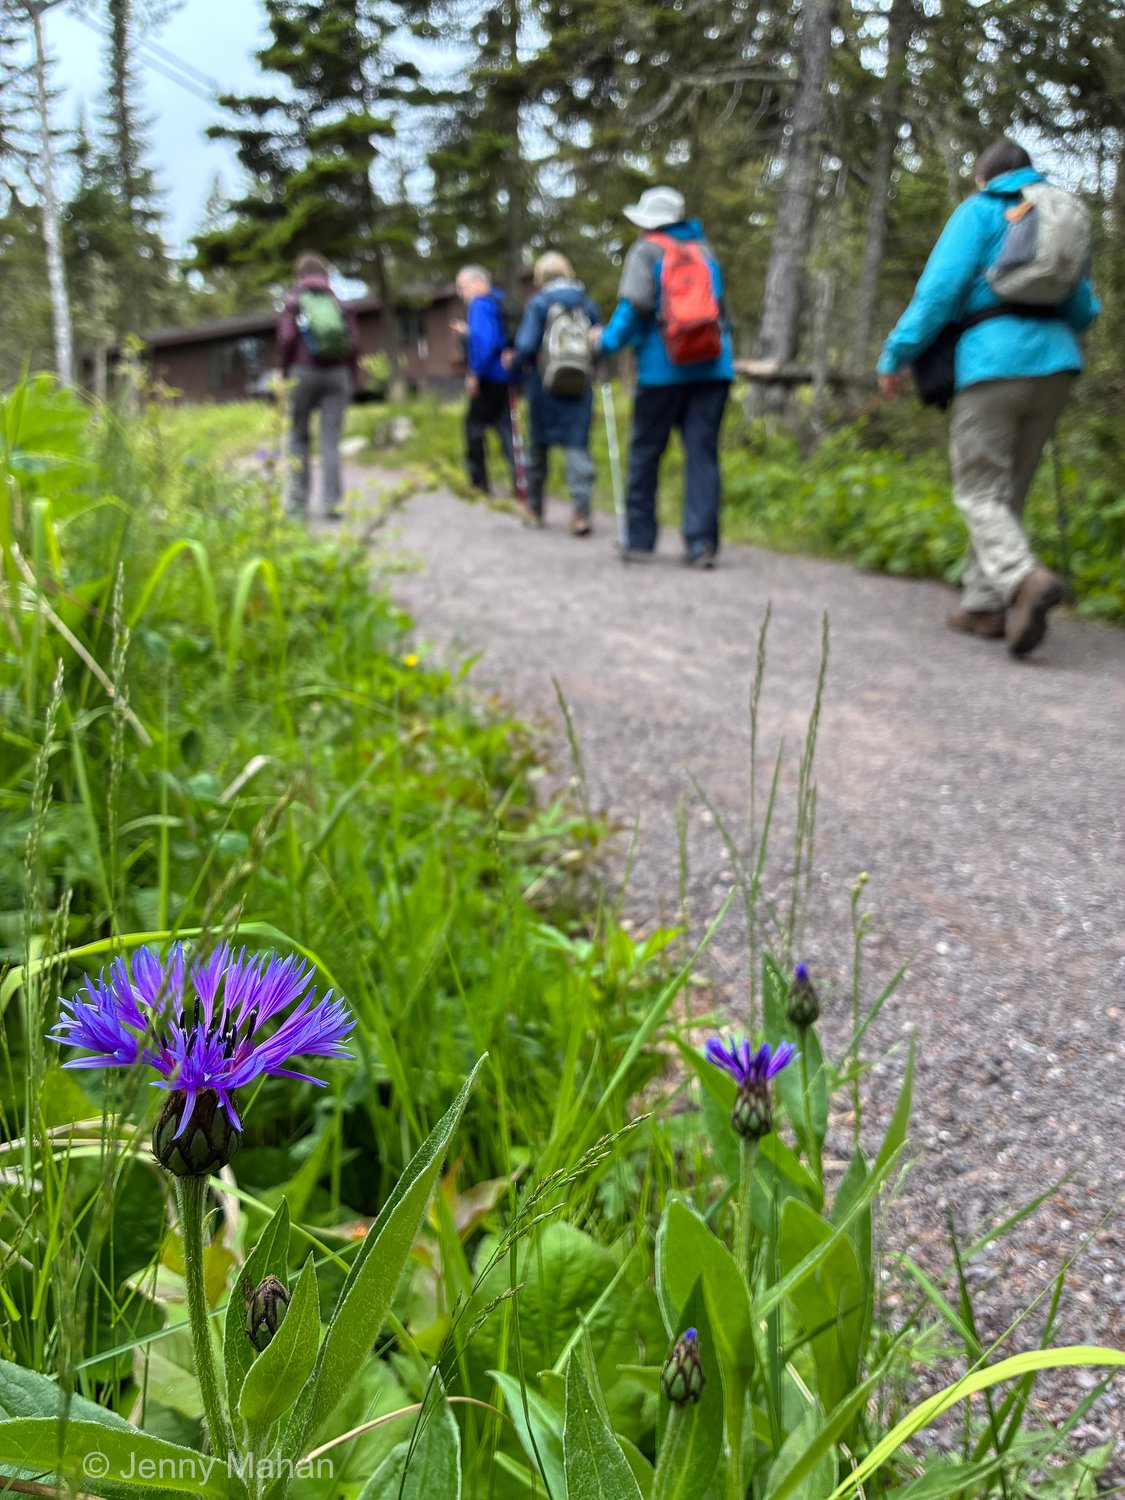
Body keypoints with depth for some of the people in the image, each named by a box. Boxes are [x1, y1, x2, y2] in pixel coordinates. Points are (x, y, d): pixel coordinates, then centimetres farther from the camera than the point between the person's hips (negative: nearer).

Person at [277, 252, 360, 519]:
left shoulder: (293, 301, 3)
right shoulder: (340, 303, 10)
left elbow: (286, 340, -6)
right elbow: (354, 344, 3)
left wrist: (285, 374, 5)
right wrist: (350, 379, 10)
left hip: (303, 372, -2)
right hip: (337, 374, 2)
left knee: (298, 437, 8)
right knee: (331, 441, 0)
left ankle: (298, 501, 5)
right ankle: (332, 500, -7)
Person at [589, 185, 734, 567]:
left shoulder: (647, 250, 1)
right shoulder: (703, 249, 17)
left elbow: (636, 303, -12)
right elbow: (718, 304, 19)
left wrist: (609, 339, 0)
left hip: (663, 367, -4)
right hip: (713, 366, 4)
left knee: (645, 451, 7)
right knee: (702, 452, 0)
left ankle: (638, 540, 11)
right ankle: (702, 543, -7)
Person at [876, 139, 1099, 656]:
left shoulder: (979, 211, 5)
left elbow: (941, 287, -8)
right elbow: (1084, 310, 22)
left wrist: (894, 356, -4)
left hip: (993, 361, -5)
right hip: (1056, 362, 6)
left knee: (979, 491, -3)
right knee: (1008, 491, 13)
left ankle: (1024, 578, -28)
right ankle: (983, 604, 12)